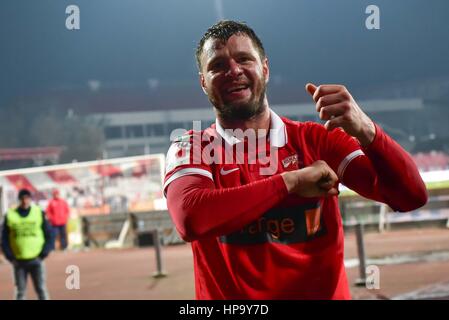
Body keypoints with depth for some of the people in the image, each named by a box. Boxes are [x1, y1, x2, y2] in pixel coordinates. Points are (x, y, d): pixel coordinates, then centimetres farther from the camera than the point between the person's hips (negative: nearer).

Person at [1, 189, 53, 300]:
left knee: (41, 289, -3)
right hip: (18, 261, 1)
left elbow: (49, 236, 3)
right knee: (20, 291, 6)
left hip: (36, 260, -1)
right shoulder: (10, 216, 2)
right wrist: (11, 257, -4)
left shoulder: (39, 213, 1)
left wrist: (43, 255, -7)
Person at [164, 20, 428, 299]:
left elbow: (411, 196, -4)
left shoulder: (317, 140, 5)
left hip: (325, 292, 1)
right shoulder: (190, 149, 2)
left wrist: (365, 130, -20)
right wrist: (291, 181, -15)